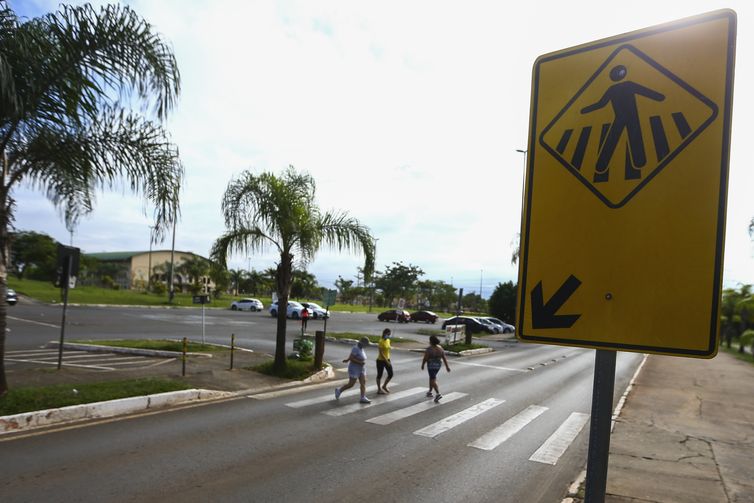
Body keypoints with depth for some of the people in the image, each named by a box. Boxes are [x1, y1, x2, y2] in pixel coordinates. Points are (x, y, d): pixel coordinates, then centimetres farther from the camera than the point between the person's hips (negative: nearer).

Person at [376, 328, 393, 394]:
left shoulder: (388, 340, 5)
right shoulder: (381, 341, -19)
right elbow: (381, 353, -22)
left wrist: (388, 360, 14)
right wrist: (387, 361, -23)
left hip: (387, 360, 8)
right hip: (380, 360, -8)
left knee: (390, 374, 8)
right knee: (380, 375, 6)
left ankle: (384, 386, 28)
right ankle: (379, 389, 19)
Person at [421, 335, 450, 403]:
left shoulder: (429, 349, -19)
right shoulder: (440, 348, -2)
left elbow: (425, 359, -15)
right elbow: (444, 358, -1)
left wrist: (422, 365, -1)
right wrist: (447, 366, 2)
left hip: (431, 366, -6)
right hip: (438, 365, 6)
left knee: (433, 380, -4)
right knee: (432, 377, 23)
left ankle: (438, 394, -18)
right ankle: (430, 392, 30)